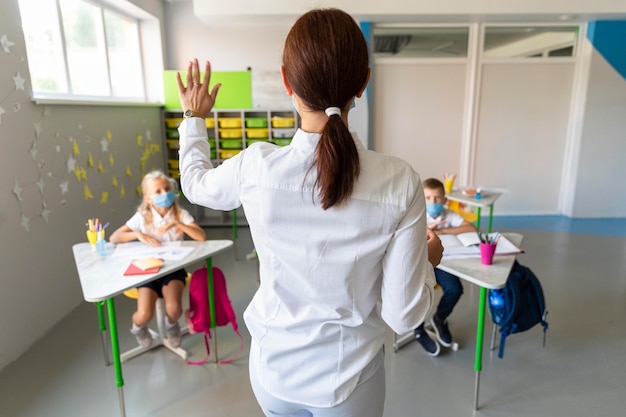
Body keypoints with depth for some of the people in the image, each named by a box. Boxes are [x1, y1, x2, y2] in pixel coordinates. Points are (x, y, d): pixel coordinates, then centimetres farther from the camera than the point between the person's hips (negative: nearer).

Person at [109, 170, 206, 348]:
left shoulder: (181, 214, -7)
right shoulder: (142, 217, -6)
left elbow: (202, 237, -20)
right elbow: (113, 238, -8)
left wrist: (176, 223, -29)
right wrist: (139, 234, -23)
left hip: (173, 268, 0)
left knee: (173, 309, -26)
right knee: (144, 316, -19)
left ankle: (171, 325, 15)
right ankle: (138, 326, 23)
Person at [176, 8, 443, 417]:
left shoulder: (255, 167, -21)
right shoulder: (400, 183, -24)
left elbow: (196, 183, 4)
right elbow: (404, 315, -17)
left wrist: (195, 117, 19)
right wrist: (428, 261, 3)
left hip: (274, 369, 1)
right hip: (349, 382, 0)